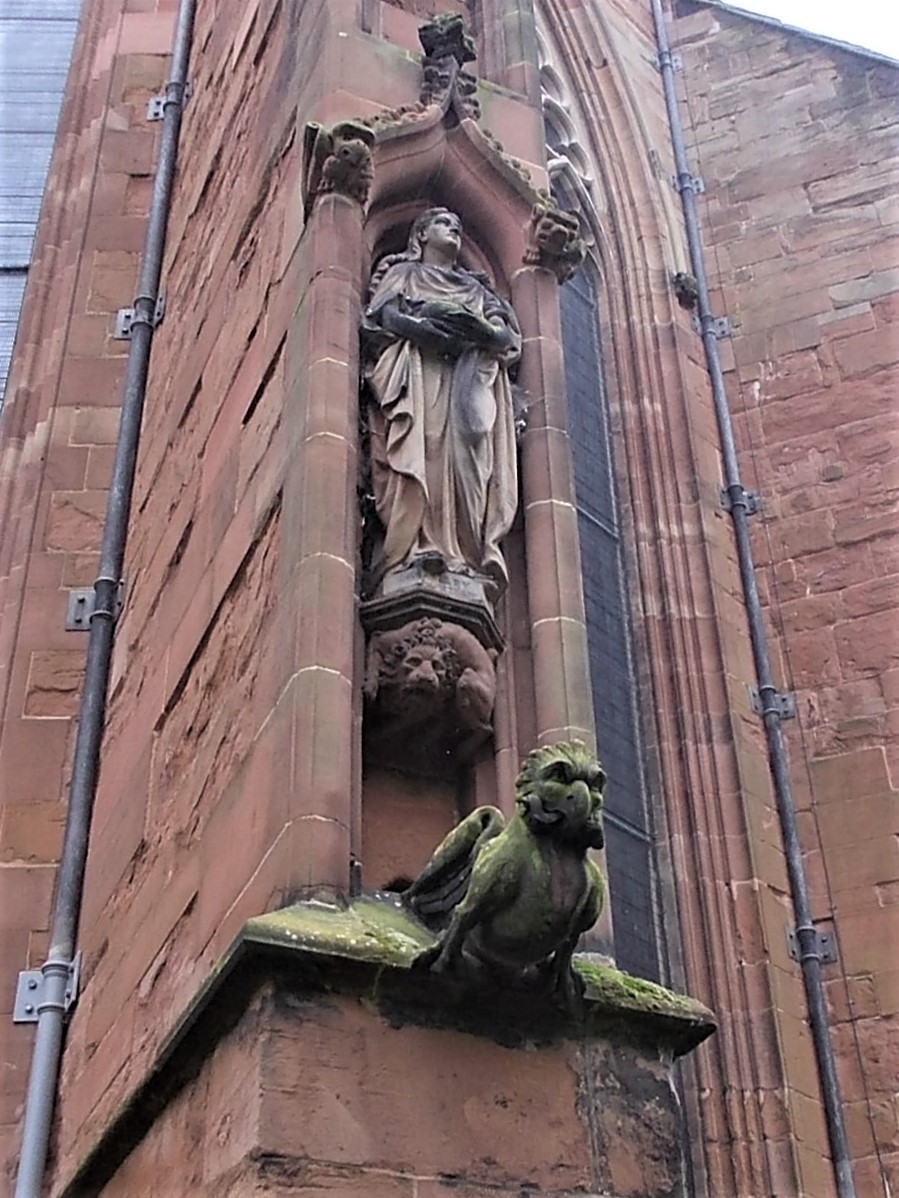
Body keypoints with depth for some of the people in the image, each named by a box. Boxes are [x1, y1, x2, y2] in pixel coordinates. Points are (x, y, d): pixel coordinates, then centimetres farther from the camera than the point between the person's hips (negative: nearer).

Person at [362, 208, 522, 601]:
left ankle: (467, 555, -28)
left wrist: (484, 332, -7)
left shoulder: (476, 288, 33)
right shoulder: (403, 272, 25)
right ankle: (419, 546, -36)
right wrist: (424, 326, -14)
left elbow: (510, 336, 17)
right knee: (422, 449, -24)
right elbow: (383, 316, 5)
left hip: (470, 375, 3)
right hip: (417, 367, -3)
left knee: (464, 454, -17)